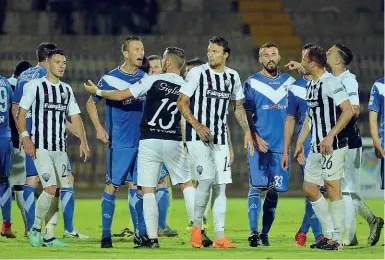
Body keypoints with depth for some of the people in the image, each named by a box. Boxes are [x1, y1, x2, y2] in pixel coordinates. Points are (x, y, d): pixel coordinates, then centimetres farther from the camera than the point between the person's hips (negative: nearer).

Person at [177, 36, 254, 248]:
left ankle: (219, 236, 4)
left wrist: (247, 131, 11)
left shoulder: (233, 77, 9)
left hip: (220, 138, 5)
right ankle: (197, 226, -1)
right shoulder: (197, 73, -6)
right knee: (207, 178, -19)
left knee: (220, 185, 2)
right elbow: (182, 102, -7)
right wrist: (197, 125, -18)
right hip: (198, 136, -5)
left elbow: (238, 107, 20)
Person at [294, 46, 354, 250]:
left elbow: (348, 111, -20)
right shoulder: (310, 85, 14)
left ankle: (336, 239, 1)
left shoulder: (330, 83, -15)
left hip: (332, 147, -10)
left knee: (333, 190, -5)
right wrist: (300, 143, 20)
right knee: (309, 189, 10)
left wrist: (331, 136, -23)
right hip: (316, 147, 10)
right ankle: (329, 232, 18)